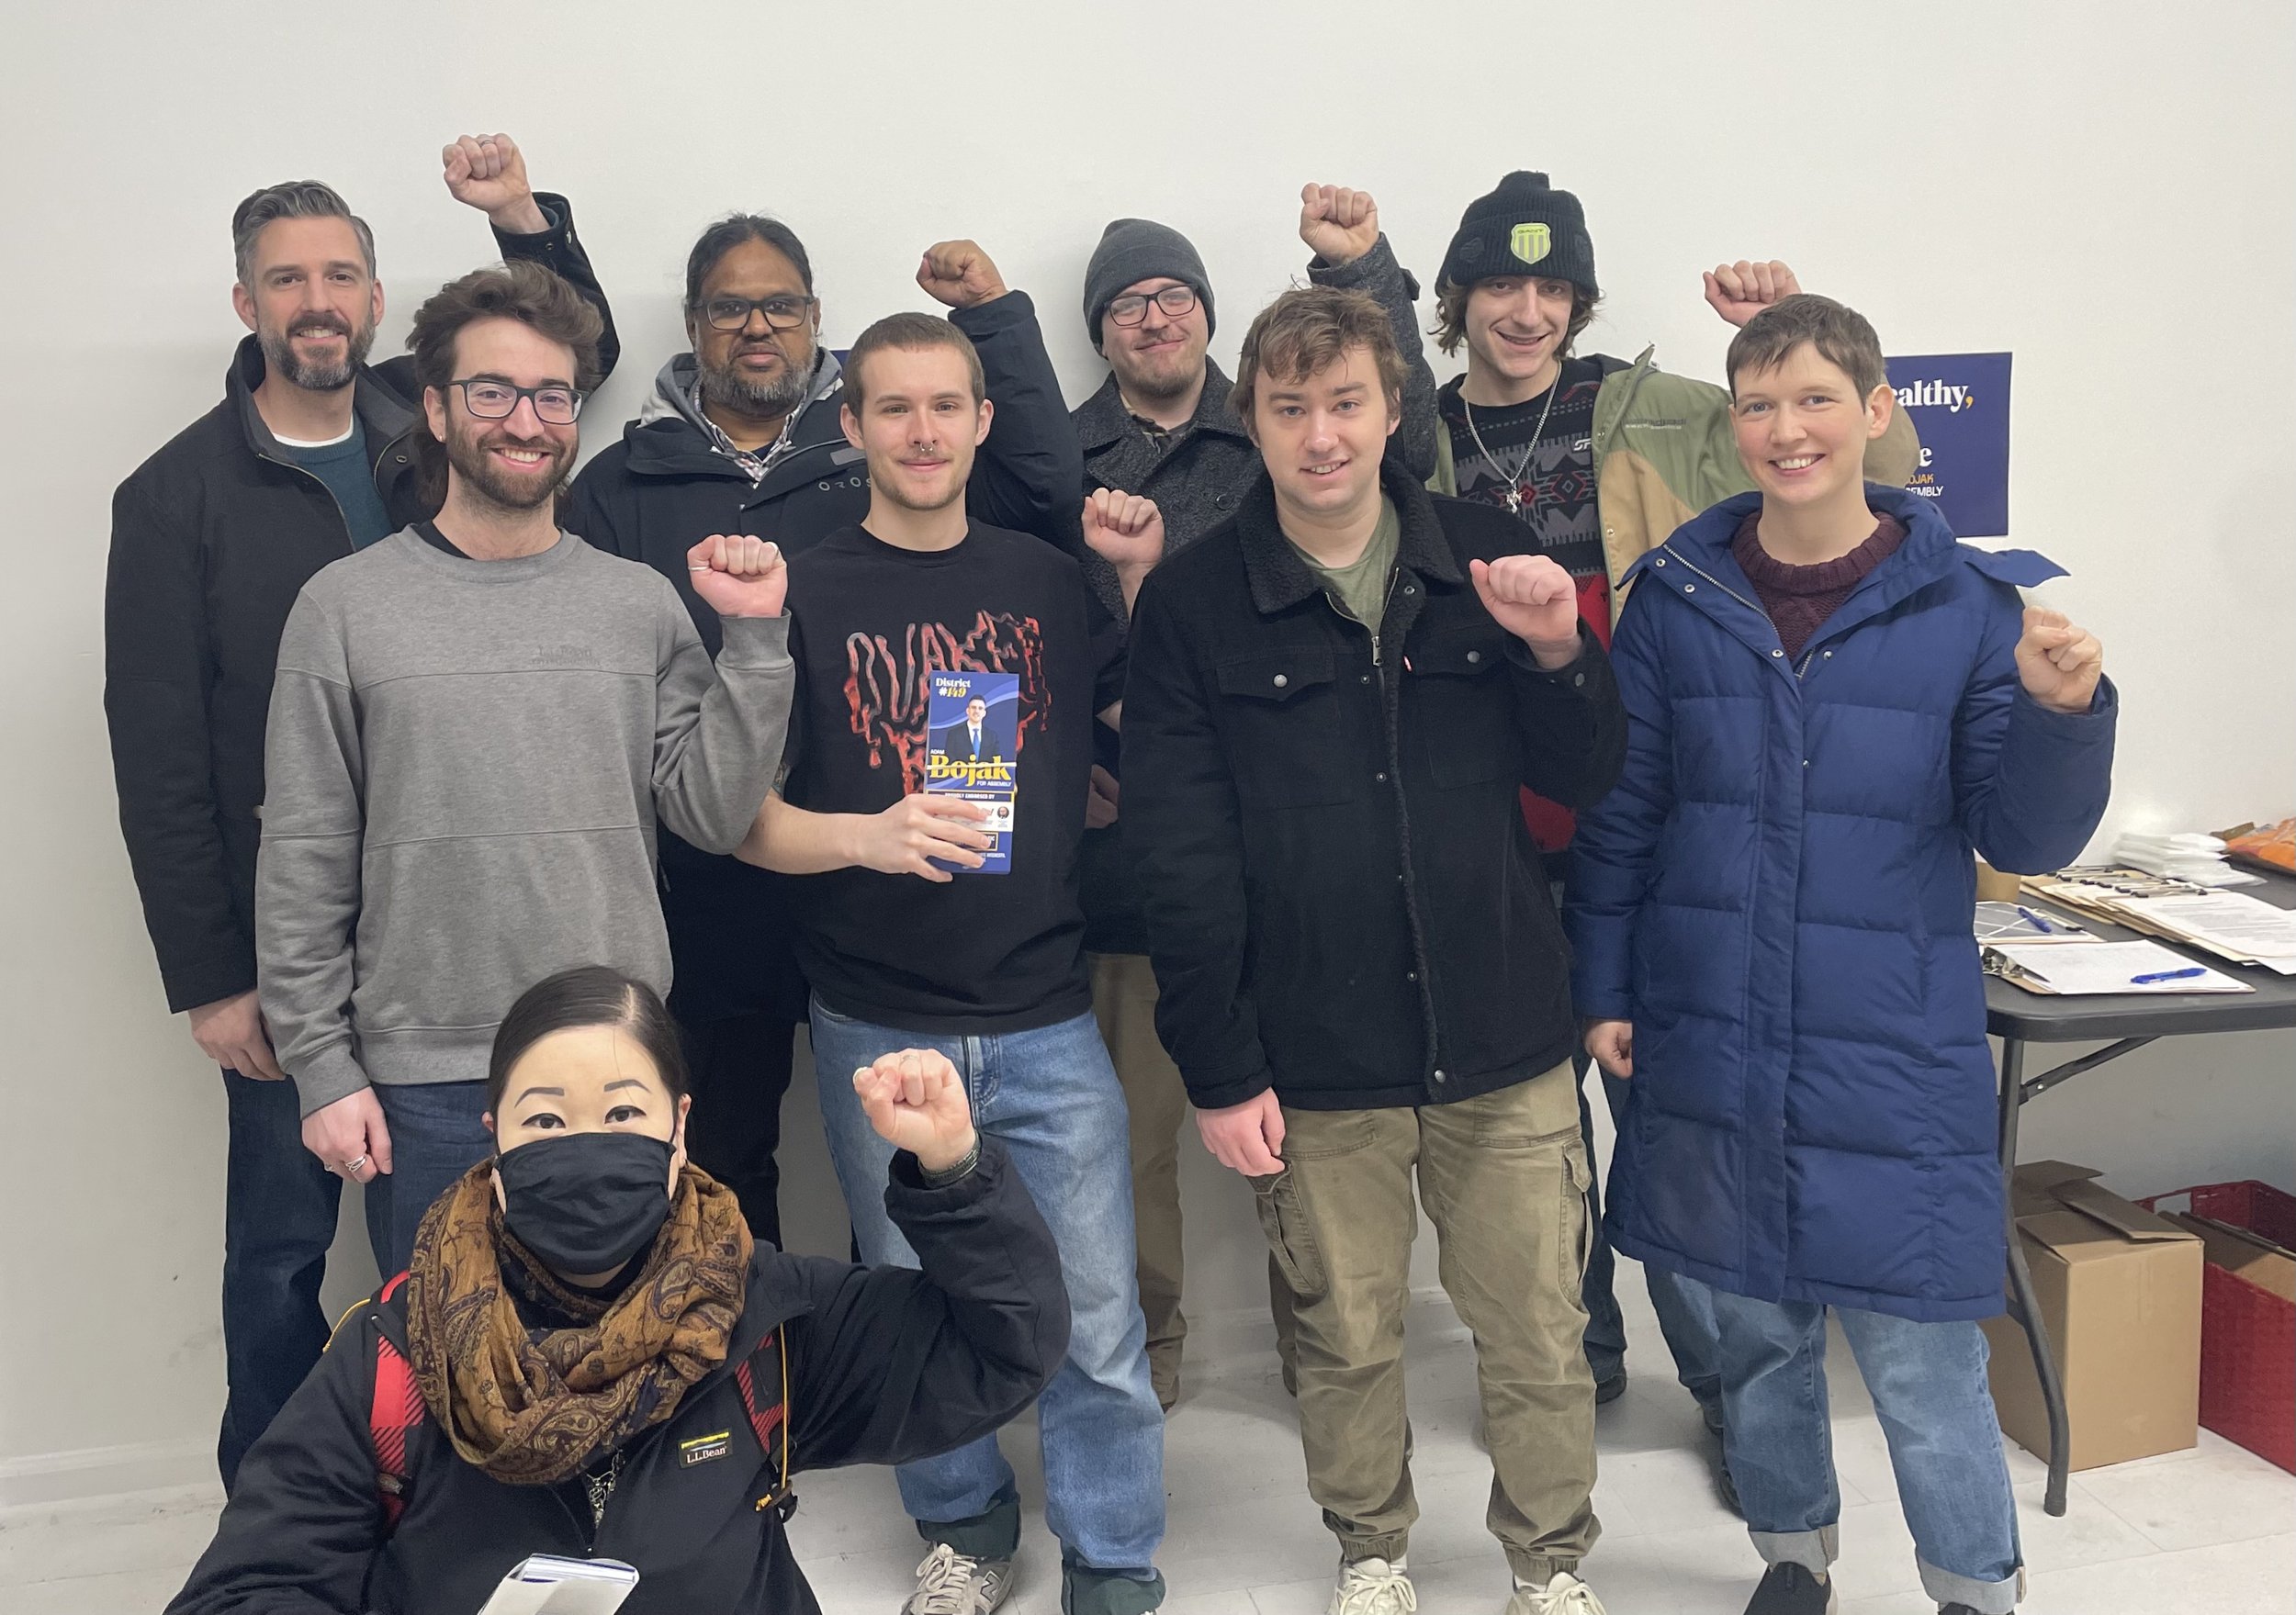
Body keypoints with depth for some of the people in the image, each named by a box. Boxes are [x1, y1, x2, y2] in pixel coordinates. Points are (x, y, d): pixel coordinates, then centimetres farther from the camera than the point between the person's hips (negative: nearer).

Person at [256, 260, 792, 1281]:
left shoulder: (641, 606, 5)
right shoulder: (346, 606, 0)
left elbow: (714, 816, -2)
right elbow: (304, 865, 0)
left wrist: (754, 640, -9)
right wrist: (324, 1069, -3)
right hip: (425, 1083, -1)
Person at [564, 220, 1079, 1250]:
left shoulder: (878, 454, 7)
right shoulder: (622, 485, 8)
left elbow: (1048, 490, -5)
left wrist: (994, 315, -9)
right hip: (709, 902, 1)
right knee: (722, 1167, 13)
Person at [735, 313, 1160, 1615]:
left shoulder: (1051, 580, 6)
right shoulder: (807, 596, 0)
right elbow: (743, 815, -2)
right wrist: (866, 836, -22)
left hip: (1047, 1022, 1)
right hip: (880, 1030, -1)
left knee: (1097, 1324, 2)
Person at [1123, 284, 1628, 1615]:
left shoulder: (1486, 560, 2)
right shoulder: (1194, 604, -3)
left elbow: (1586, 779, 7)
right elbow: (1182, 861, -4)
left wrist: (1559, 654, -13)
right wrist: (1219, 1069, -7)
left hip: (1505, 1047, 2)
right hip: (1318, 1057, -1)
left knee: (1541, 1337, 10)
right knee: (1349, 1336, 14)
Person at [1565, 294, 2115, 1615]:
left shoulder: (1967, 602, -4)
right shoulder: (1678, 596, 0)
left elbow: (2022, 838, -4)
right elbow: (1620, 812, 6)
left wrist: (2063, 711, -22)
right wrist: (1606, 988, 5)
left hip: (1894, 1054, -2)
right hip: (1710, 1047, 2)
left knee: (1920, 1354, 2)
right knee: (1756, 1330, 16)